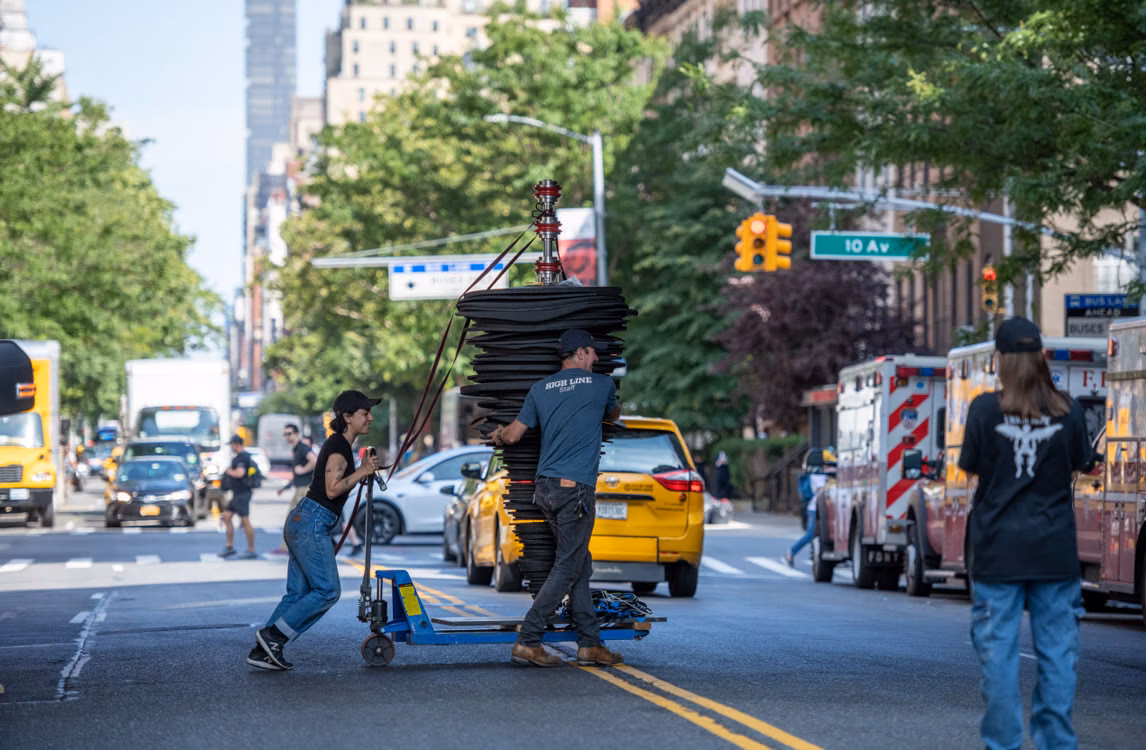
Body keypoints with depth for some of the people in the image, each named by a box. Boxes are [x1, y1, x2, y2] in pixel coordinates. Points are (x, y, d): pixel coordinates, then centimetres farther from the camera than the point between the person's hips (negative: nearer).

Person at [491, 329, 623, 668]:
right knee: (567, 569, -4)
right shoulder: (602, 384, 3)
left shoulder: (540, 389, 12)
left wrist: (498, 435, 36)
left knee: (580, 565, 12)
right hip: (576, 488, -6)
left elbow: (512, 435, 14)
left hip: (545, 487, 6)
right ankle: (527, 641, -8)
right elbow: (614, 415, 25)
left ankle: (590, 644, 11)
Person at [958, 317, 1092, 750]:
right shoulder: (1067, 410, -3)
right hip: (1055, 551, 2)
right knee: (1057, 649, 8)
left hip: (999, 551, -2)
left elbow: (970, 467, 0)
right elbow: (1079, 464, 8)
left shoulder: (986, 409, -9)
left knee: (998, 650, 4)